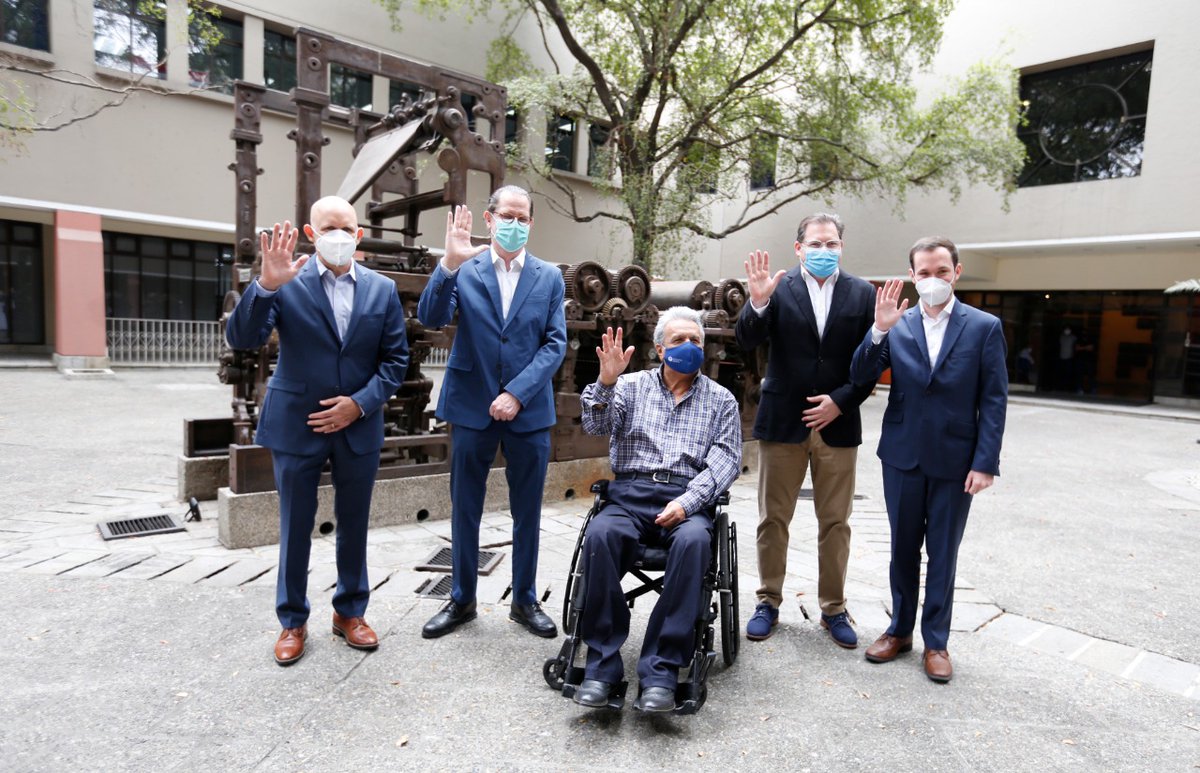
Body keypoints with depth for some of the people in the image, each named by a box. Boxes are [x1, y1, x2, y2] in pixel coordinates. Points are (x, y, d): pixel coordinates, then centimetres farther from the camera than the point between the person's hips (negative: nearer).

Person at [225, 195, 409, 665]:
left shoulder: (382, 289, 2)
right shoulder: (286, 283, -5)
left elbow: (396, 359, 1)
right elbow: (241, 339, -15)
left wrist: (361, 403, -11)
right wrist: (266, 285, -30)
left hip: (358, 426, 2)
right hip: (296, 425, -2)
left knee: (354, 525, 14)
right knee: (295, 529, 10)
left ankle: (350, 612, 31)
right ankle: (292, 622, 28)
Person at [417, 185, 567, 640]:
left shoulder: (549, 277, 6)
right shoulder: (463, 270, 3)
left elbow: (555, 343, -2)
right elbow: (431, 319, -10)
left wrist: (517, 393, -13)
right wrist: (449, 264, -24)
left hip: (529, 410, 1)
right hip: (471, 407, 0)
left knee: (527, 512, 10)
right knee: (464, 510, 10)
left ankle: (525, 601, 26)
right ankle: (461, 599, 28)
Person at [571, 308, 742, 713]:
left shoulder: (720, 399, 15)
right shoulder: (632, 386, 15)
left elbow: (726, 459, 4)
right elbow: (596, 425, -1)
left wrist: (688, 500, -13)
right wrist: (605, 382, -20)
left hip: (688, 500, 0)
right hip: (629, 494, 1)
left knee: (693, 541, -35)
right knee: (600, 534, -32)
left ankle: (661, 671, -27)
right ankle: (602, 664, -21)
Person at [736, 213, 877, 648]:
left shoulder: (862, 293, 3)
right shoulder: (779, 288, -2)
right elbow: (747, 342, -11)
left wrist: (841, 401, -9)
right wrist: (758, 302, -28)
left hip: (837, 424, 1)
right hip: (783, 421, -1)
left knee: (835, 523, 10)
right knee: (773, 519, 8)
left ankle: (833, 609, 25)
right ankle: (768, 603, 24)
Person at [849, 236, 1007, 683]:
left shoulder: (985, 327, -2)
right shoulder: (896, 325, 2)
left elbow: (994, 400, -4)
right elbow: (859, 376, -7)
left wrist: (985, 462, -11)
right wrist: (879, 330, -20)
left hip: (954, 460, -2)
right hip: (903, 456, 2)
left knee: (943, 553, 9)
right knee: (903, 548, 14)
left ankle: (936, 641, 24)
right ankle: (900, 629, 30)